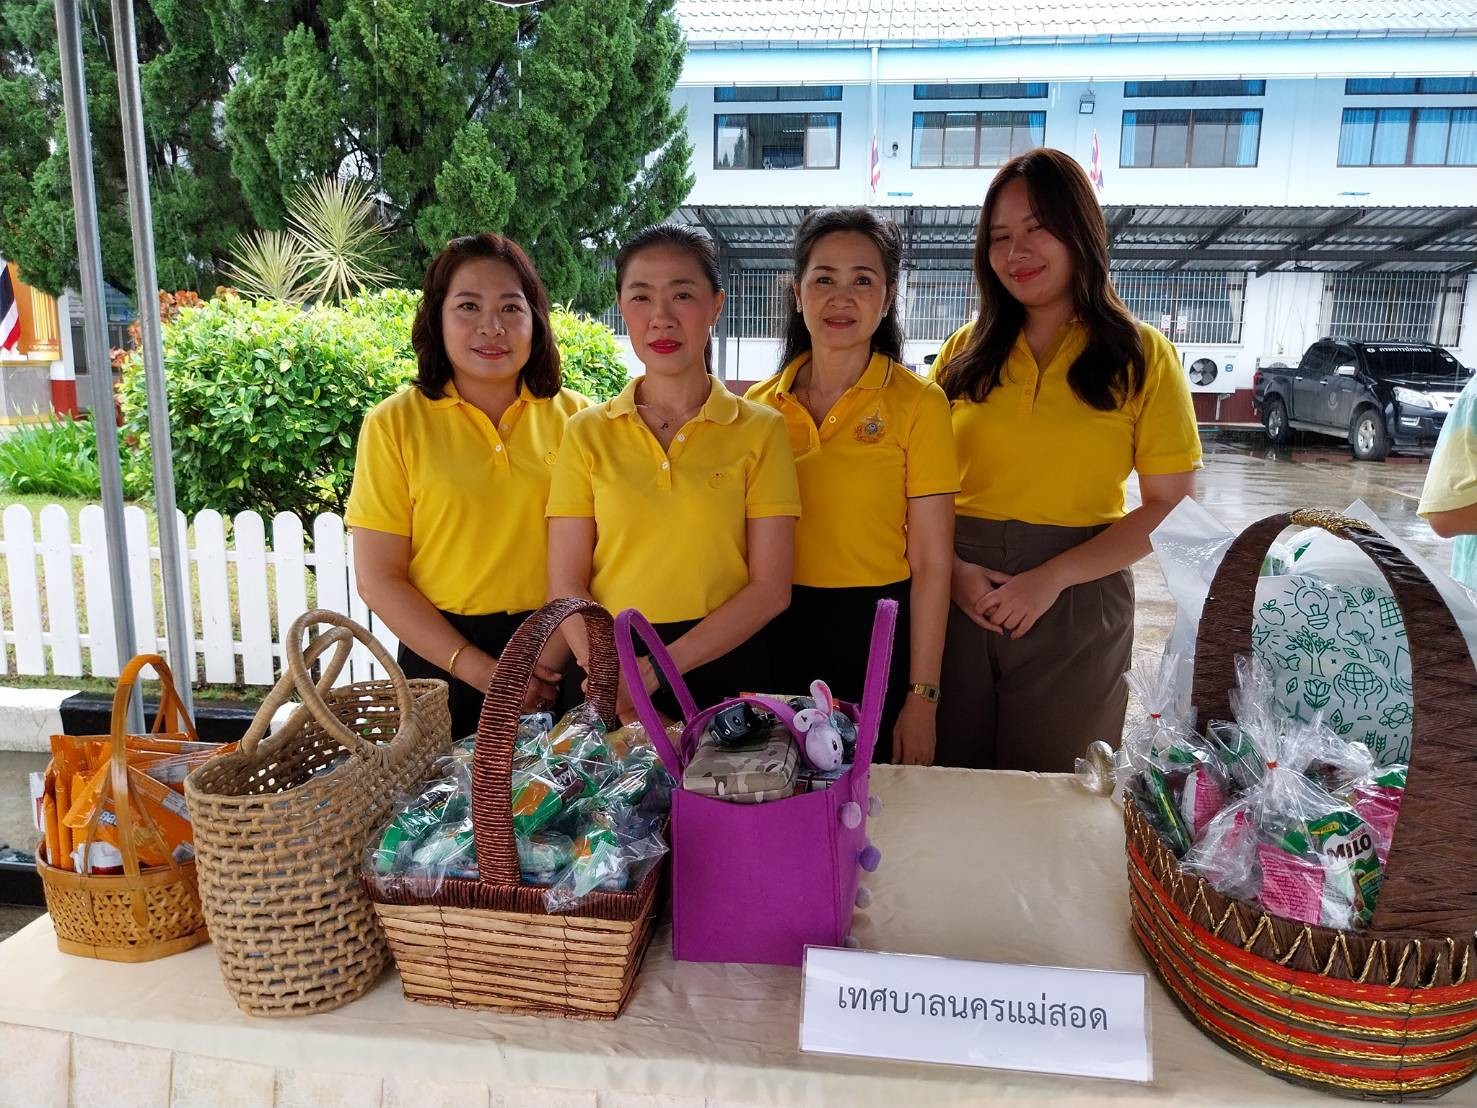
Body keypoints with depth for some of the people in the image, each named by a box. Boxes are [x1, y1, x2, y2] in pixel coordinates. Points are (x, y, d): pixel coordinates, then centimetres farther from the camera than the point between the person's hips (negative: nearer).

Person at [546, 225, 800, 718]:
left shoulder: (760, 430, -2)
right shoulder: (588, 433, 1)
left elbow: (771, 588, -7)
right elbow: (566, 587, -2)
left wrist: (658, 668, -17)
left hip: (724, 667, 0)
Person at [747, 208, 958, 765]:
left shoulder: (917, 403, -8)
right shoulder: (759, 405, 2)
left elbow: (931, 561, -8)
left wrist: (922, 698, -10)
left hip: (877, 634, -3)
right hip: (776, 634, 3)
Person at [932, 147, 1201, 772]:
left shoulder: (1142, 356, 0)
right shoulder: (966, 351, 7)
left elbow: (1171, 507, -5)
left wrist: (1053, 577, -15)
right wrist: (953, 569, -11)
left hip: (1079, 599, -2)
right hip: (958, 592, 2)